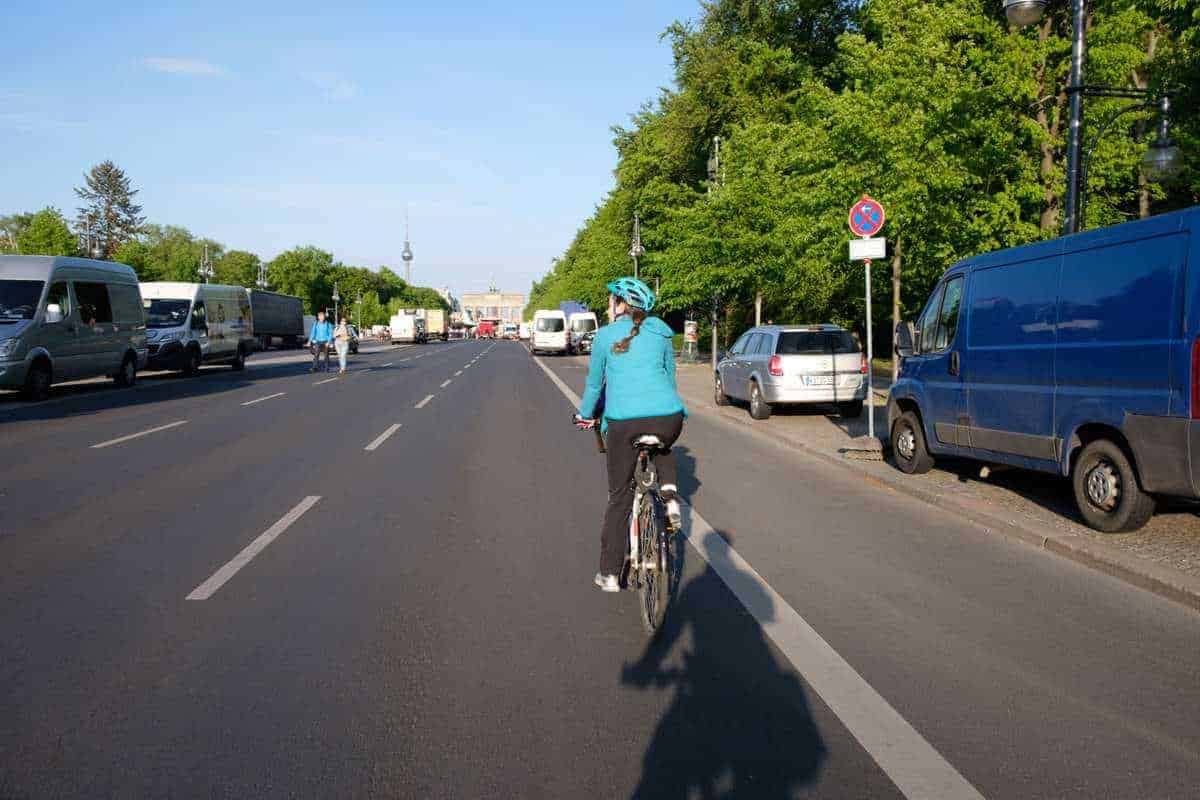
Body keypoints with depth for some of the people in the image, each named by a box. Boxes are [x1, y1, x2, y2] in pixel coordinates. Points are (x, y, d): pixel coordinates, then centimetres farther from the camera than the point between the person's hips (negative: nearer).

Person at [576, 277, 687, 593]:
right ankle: (670, 499, 14)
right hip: (668, 417, 2)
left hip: (623, 422, -2)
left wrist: (586, 416, 34)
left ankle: (609, 574, 16)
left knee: (619, 497, 12)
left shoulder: (605, 336, 9)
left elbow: (594, 384, 16)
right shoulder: (660, 335, 17)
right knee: (663, 448, 40)